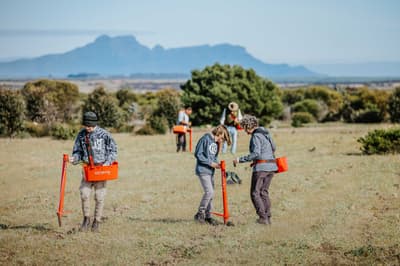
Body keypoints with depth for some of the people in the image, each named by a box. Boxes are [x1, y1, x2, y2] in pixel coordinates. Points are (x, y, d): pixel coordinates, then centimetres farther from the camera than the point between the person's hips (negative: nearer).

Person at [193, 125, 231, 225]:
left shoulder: (216, 142, 13)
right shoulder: (205, 139, -12)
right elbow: (198, 154, -15)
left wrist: (216, 163, -2)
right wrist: (210, 163, -15)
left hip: (210, 171, 9)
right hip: (203, 170, -9)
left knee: (211, 193, 9)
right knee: (209, 192, -15)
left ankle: (208, 216, 17)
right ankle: (200, 214, -4)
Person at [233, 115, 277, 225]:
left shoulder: (256, 136, -13)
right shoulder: (266, 133, 14)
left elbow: (255, 153, -22)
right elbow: (273, 148, 24)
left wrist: (240, 159, -17)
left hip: (261, 167, -8)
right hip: (271, 166, 8)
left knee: (255, 193, 2)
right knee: (264, 191, 16)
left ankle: (263, 217, -4)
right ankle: (267, 217, 12)